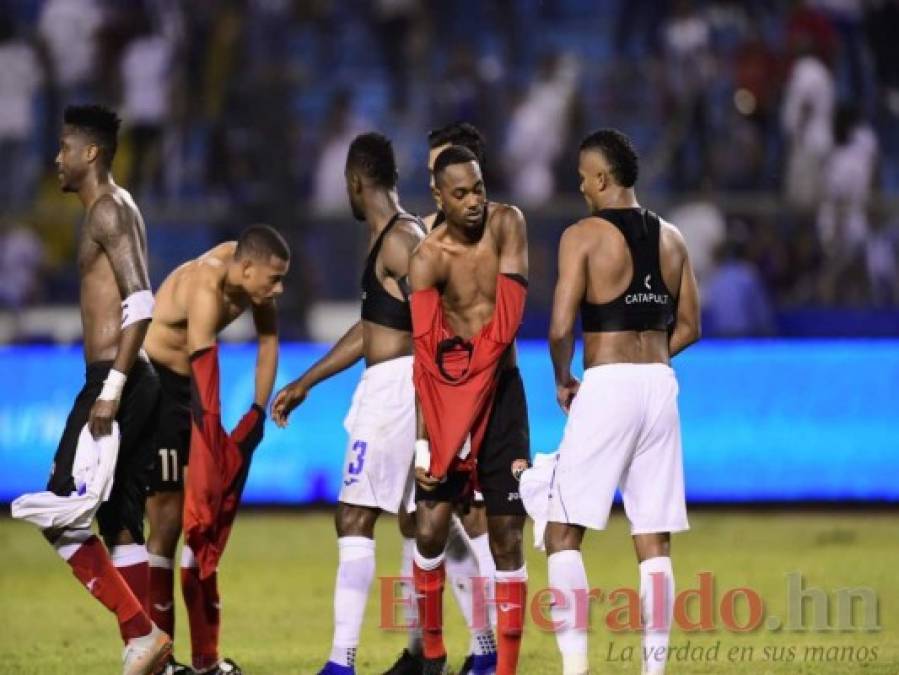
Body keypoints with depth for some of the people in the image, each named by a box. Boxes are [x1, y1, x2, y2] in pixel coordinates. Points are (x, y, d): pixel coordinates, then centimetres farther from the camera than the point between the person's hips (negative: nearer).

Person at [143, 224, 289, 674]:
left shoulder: (249, 273, -5)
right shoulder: (205, 291, -30)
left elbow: (268, 339, 9)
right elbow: (204, 376, -36)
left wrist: (258, 414, 5)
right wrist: (213, 461, -39)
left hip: (183, 384, 8)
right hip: (151, 382, -8)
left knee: (207, 518, 5)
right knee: (168, 518, -10)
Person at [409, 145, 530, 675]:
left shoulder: (507, 224, -4)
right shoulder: (428, 260, -10)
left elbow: (512, 305, -14)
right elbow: (424, 358, -15)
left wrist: (480, 352, -25)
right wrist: (422, 442, -22)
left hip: (502, 393, 1)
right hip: (447, 397, -1)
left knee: (507, 537, -1)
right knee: (430, 528, -8)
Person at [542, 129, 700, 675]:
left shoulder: (584, 235, -7)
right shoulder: (670, 238, 11)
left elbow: (561, 327, -13)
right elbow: (689, 327, 15)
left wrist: (563, 381, 3)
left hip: (606, 386, -5)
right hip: (660, 385, 5)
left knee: (563, 533, 1)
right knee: (655, 542, 7)